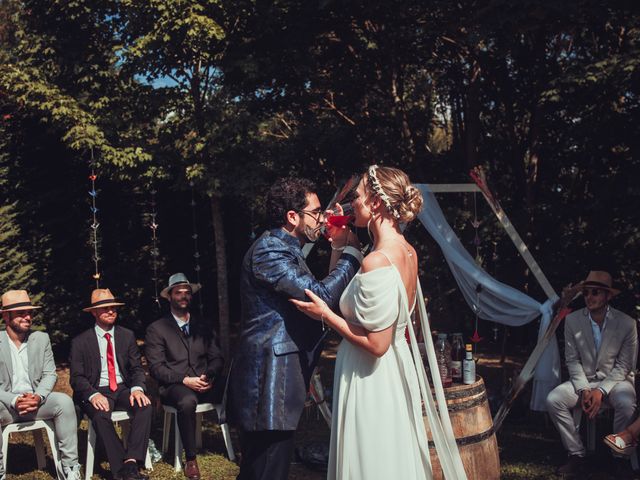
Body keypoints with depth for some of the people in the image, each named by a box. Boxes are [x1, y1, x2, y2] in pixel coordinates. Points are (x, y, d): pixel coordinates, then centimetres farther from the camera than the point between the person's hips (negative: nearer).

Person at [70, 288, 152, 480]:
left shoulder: (127, 336, 11)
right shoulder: (80, 342, 2)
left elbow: (137, 368, 7)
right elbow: (77, 377, -3)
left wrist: (137, 388, -16)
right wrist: (93, 395, -24)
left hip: (123, 389, 3)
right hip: (97, 392, -2)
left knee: (145, 406, -29)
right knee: (101, 416, -35)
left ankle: (131, 462, -33)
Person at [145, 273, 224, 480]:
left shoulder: (203, 326, 19)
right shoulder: (156, 329, 7)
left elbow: (217, 358, 13)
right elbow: (156, 367, -3)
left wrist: (209, 376, -10)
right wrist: (184, 380, -17)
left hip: (204, 384, 4)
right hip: (174, 387, -4)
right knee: (187, 401, -39)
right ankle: (190, 459, -25)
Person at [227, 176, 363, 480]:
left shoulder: (285, 249, 18)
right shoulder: (269, 250, -15)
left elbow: (321, 293, 16)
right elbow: (321, 296, -23)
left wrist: (338, 250, 10)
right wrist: (351, 251, -9)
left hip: (271, 384, 11)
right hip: (268, 387, -11)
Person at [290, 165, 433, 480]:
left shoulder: (377, 261, -24)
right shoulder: (408, 252, 2)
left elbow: (376, 344, -23)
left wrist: (325, 315, -13)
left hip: (371, 379, -9)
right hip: (396, 370, 9)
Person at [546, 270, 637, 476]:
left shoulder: (627, 324, -10)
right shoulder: (572, 320, -5)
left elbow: (623, 366, -8)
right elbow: (572, 360, -1)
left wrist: (601, 391, -20)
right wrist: (583, 390, -16)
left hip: (615, 381, -2)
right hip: (584, 380, 3)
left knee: (626, 404, -36)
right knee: (553, 399, -23)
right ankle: (577, 454, -7)